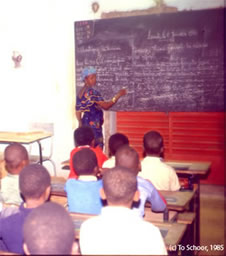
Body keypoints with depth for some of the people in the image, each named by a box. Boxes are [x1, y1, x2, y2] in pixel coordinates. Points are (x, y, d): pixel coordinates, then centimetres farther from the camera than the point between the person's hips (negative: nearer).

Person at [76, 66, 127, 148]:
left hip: (85, 123, 10)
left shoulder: (81, 92, 12)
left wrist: (81, 124, 25)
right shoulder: (91, 92, -16)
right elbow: (105, 106, -20)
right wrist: (118, 95, -14)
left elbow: (78, 111, 16)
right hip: (93, 125, -10)